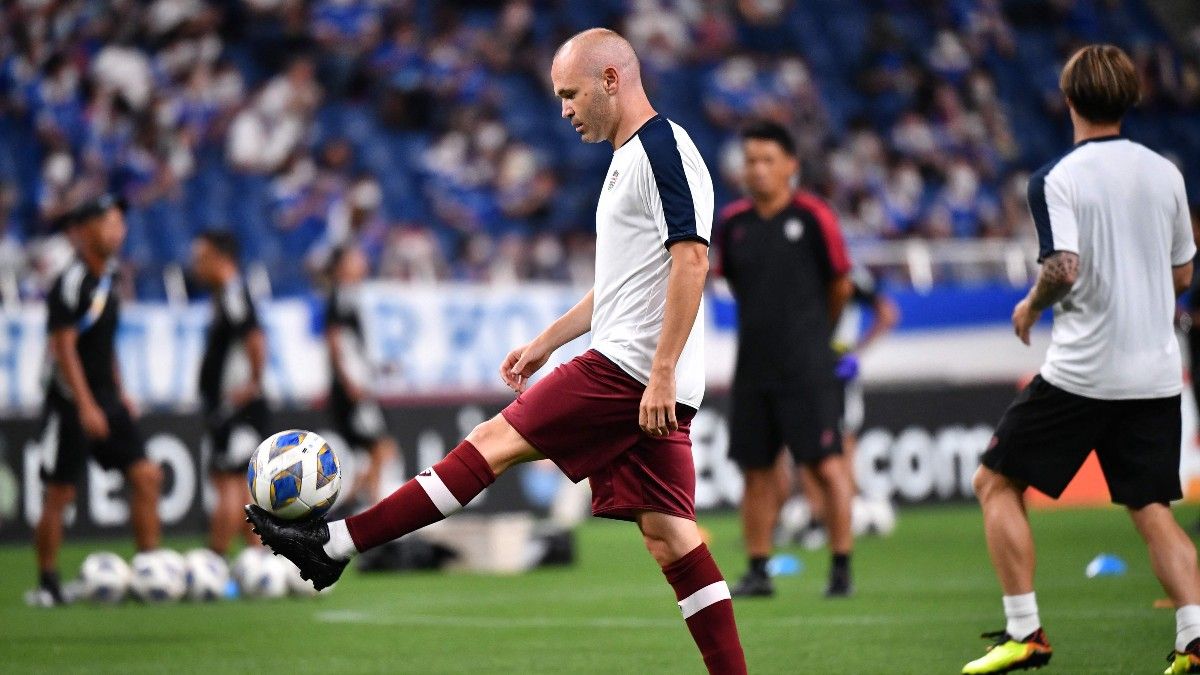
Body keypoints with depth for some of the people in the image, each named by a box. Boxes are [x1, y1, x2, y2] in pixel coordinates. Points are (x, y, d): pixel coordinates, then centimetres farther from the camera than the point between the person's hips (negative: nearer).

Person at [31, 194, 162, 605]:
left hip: (106, 399, 8)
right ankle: (47, 583, 9)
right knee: (59, 494, -1)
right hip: (72, 402, -8)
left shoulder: (106, 278, 11)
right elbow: (63, 348, -19)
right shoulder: (72, 282, -15)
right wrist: (86, 406, -22)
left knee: (145, 476, -1)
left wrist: (119, 393, 19)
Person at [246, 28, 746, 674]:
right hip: (649, 381, 10)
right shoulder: (629, 158, 22)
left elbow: (691, 259, -20)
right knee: (669, 534, 4)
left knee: (495, 440, -7)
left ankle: (333, 544, -4)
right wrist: (544, 343, 29)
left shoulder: (662, 148, -10)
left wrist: (662, 372, -24)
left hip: (628, 370, -10)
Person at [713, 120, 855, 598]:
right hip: (753, 364, 5)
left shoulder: (812, 216, -6)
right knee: (756, 469, 7)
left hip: (806, 366, -5)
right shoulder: (733, 221, 7)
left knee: (825, 464, -7)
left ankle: (841, 569, -2)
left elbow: (841, 285, 2)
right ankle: (757, 571, 14)